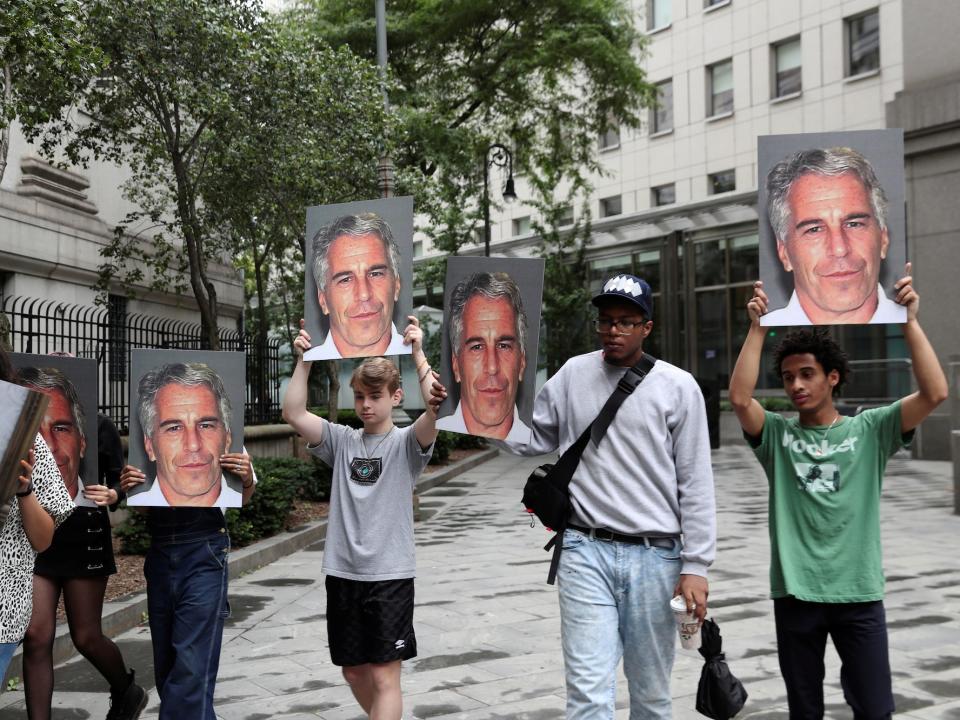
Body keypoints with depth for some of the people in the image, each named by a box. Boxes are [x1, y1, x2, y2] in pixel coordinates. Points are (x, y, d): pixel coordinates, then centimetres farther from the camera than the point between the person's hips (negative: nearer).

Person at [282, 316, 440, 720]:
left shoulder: (406, 443, -2)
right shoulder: (342, 441, 7)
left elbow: (436, 408, -22)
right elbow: (293, 413, -4)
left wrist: (417, 352, -21)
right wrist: (304, 360, -9)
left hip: (390, 575, -4)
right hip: (343, 573, 5)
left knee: (384, 676, -3)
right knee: (354, 671, 16)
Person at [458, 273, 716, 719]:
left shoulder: (678, 387, -1)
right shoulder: (573, 374, 6)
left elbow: (695, 485, -1)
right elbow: (527, 440, 11)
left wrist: (695, 566, -4)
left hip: (654, 556, 0)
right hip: (586, 550, 1)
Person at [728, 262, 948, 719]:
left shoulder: (869, 430, 1)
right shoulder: (777, 435, 2)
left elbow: (934, 394, -11)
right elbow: (739, 398, -16)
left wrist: (909, 320, -15)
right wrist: (758, 327, -15)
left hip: (859, 592, -1)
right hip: (794, 592, 1)